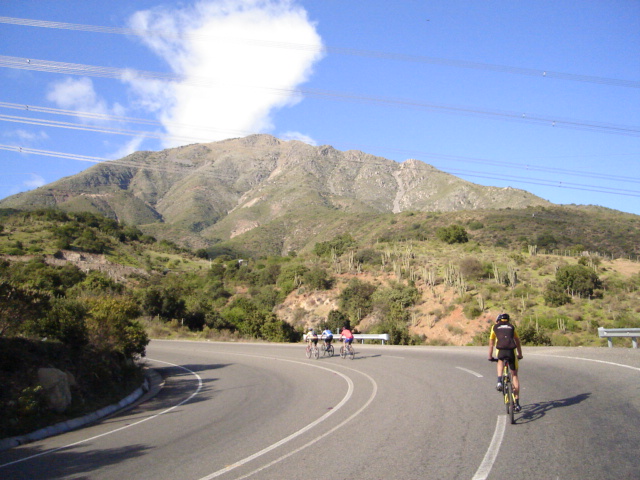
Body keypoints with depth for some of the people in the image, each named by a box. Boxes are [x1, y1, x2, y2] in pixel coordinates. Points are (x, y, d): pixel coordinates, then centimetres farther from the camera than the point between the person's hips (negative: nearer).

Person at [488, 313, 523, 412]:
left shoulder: (495, 327, 21)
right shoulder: (512, 327, 24)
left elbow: (491, 343, 24)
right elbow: (518, 341, 30)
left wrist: (490, 356, 35)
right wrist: (520, 354, 41)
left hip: (501, 351, 0)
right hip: (511, 351, 1)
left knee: (500, 361, 36)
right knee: (514, 375, 14)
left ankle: (499, 382, 13)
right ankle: (517, 403, 12)